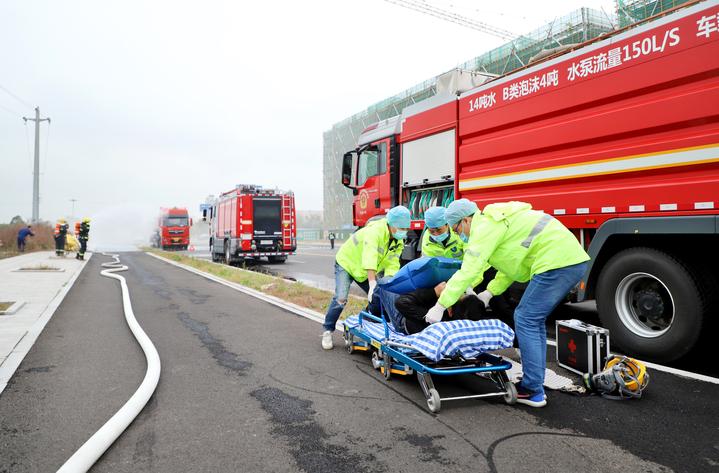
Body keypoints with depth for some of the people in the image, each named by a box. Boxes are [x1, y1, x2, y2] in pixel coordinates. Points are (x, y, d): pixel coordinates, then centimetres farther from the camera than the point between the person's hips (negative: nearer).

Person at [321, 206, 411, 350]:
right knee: (340, 298, -20)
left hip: (365, 271, 7)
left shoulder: (399, 243, -8)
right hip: (346, 263, -7)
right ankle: (327, 331, -3)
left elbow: (392, 265, -15)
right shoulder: (375, 231, -34)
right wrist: (373, 284, -55)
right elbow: (369, 257, -46)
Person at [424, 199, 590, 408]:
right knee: (534, 320, 16)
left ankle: (533, 391, 1)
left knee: (525, 320, -4)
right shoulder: (496, 221, 22)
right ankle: (535, 383, 20)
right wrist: (489, 292, 23)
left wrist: (439, 307, -9)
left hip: (557, 263, -10)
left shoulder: (485, 227, -8)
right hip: (574, 259, 10)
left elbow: (468, 272, -13)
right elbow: (511, 263, 28)